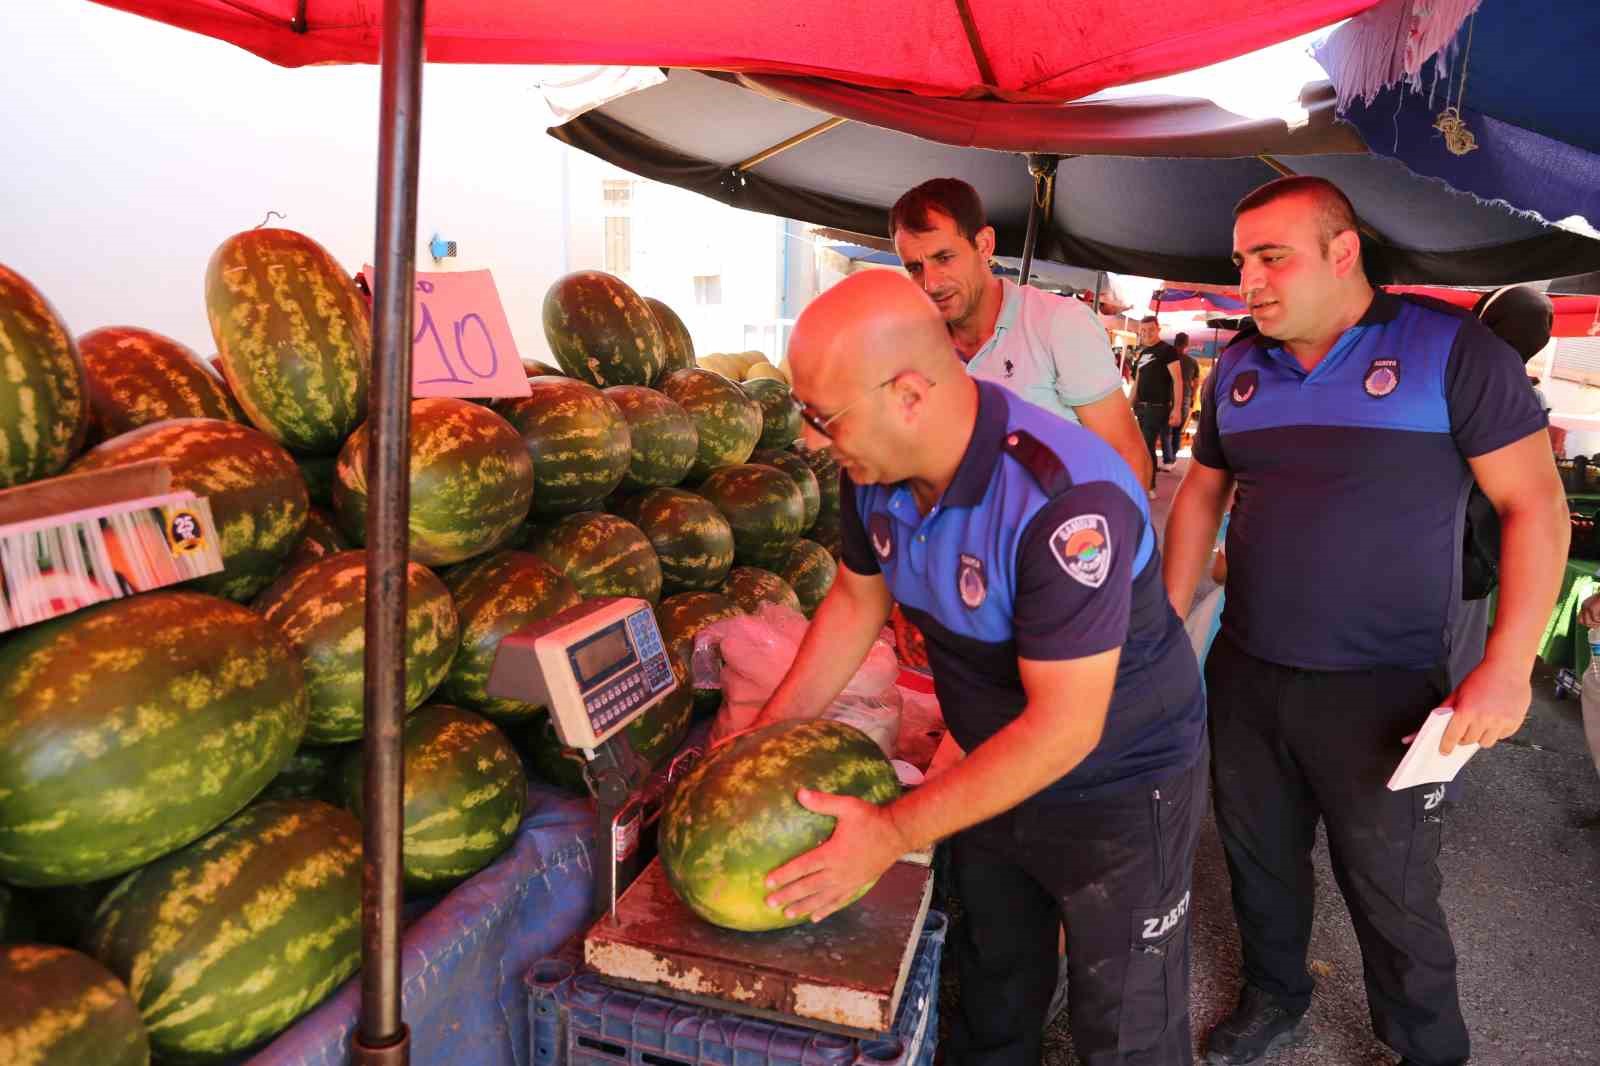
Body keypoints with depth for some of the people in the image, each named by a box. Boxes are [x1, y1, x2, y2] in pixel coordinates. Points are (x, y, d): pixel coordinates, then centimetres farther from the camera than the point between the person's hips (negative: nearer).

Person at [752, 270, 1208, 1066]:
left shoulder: (1067, 501, -36)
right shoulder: (874, 467, -13)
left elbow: (1064, 728, -33)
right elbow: (857, 599, 3)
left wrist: (895, 832, -28)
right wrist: (761, 742, 1)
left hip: (1119, 789, -6)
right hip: (994, 765, 6)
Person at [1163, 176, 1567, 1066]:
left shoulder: (1451, 349, -10)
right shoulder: (1238, 368, 5)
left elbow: (1535, 505, -9)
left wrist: (1508, 666, -17)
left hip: (1381, 689, -4)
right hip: (1244, 676, 5)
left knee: (1394, 898, 9)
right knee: (1258, 859, 19)